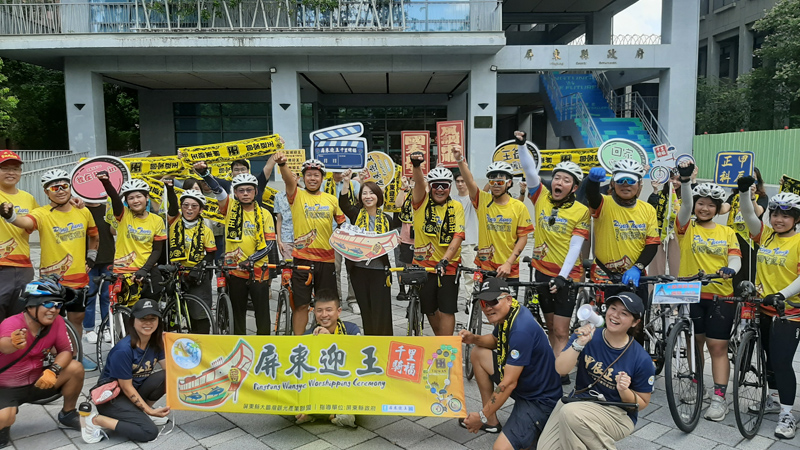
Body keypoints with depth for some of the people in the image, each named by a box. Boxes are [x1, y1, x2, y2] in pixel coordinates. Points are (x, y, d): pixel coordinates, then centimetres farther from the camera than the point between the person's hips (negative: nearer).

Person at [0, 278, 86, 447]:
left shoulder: (57, 321, -12)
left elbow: (66, 351, -7)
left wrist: (53, 370, -27)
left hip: (36, 381, 5)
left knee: (76, 368, -17)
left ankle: (67, 414, 8)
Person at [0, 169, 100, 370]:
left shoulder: (83, 212, 1)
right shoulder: (42, 214, -12)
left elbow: (93, 236, 19)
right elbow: (27, 222, -36)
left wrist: (91, 257, 13)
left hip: (79, 277, 4)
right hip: (51, 279, -3)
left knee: (77, 317, 14)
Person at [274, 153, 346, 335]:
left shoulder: (332, 200, 8)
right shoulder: (297, 195, 0)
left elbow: (342, 223, 17)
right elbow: (288, 179, -20)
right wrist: (282, 164, -39)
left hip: (326, 259, 2)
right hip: (302, 258, -2)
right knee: (301, 304, 3)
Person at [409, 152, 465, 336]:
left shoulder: (456, 207, -3)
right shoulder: (422, 202, -2)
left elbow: (458, 236, -13)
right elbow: (419, 183, -22)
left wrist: (445, 260, -27)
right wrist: (416, 165, -42)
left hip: (448, 266, -1)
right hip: (423, 265, 1)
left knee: (447, 310, -3)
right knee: (430, 310, 13)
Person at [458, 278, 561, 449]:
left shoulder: (521, 329, -29)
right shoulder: (505, 315, -2)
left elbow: (509, 383, -27)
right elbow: (495, 340, 21)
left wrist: (482, 417, -18)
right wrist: (474, 339, 0)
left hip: (539, 400, -10)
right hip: (521, 384, 10)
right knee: (477, 353, 11)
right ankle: (492, 420, 16)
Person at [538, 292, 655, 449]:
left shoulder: (642, 360, -12)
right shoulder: (587, 335, -7)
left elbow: (642, 403, -1)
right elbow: (561, 369, -16)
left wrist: (624, 391, -23)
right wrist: (579, 343, -29)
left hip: (617, 414, -3)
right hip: (577, 402, 3)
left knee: (571, 412, -32)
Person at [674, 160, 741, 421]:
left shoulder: (727, 232, 9)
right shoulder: (687, 228, 3)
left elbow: (735, 256, -1)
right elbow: (686, 204, -14)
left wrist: (731, 268, -25)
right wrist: (685, 179, -31)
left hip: (721, 296, 0)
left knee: (717, 346, 0)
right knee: (694, 342, 11)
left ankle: (719, 399, 5)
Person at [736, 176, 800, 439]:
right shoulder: (765, 236, 4)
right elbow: (749, 215, -7)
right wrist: (745, 191, -23)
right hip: (763, 308, 6)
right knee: (770, 358, 18)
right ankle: (774, 399, 36)